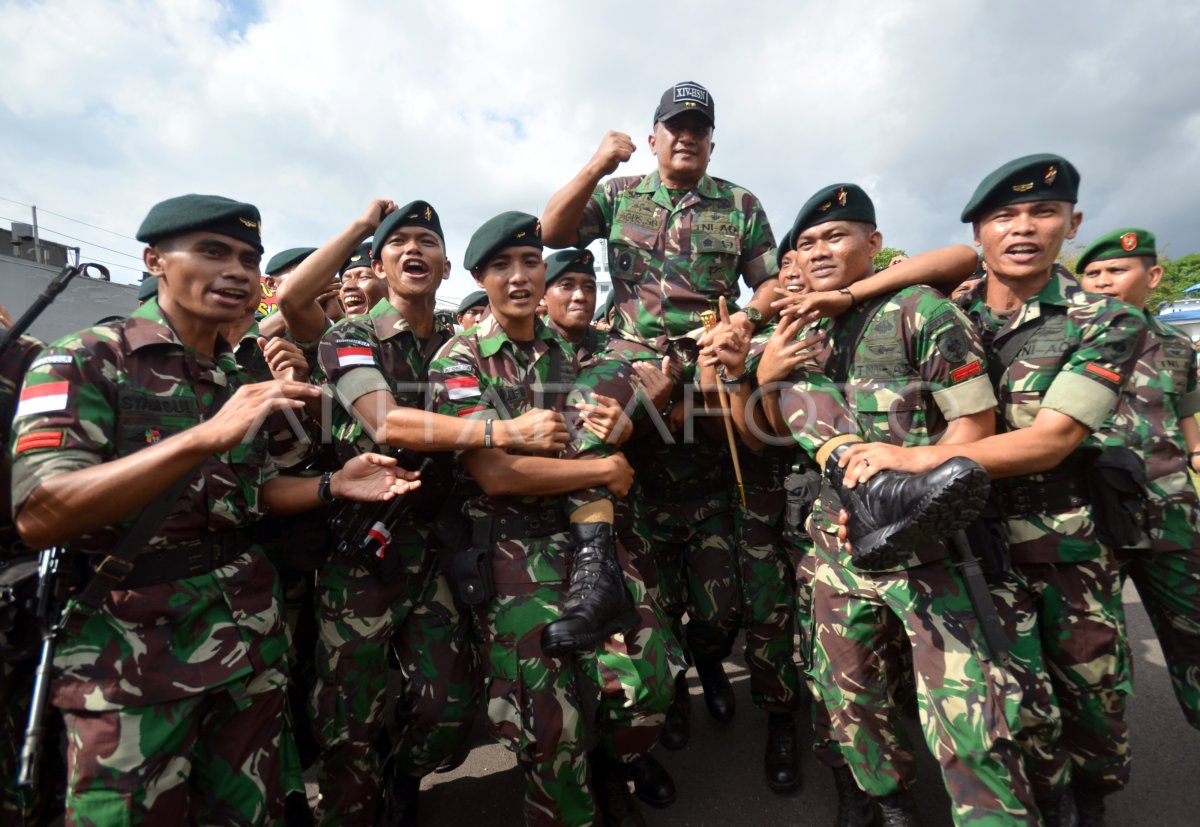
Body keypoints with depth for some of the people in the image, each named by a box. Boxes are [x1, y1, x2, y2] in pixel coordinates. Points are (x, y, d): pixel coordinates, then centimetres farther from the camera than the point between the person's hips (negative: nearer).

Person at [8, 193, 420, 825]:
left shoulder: (243, 379, 7)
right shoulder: (83, 360, -10)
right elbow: (38, 516, -23)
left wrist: (333, 485, -6)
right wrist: (205, 437, -33)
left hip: (250, 634, 5)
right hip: (130, 650, -5)